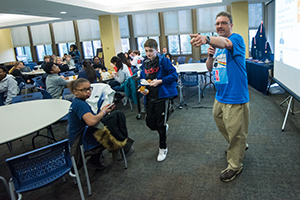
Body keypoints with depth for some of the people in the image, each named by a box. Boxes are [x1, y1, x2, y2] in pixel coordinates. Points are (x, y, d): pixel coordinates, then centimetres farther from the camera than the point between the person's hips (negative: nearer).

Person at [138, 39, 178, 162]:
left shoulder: (163, 61, -8)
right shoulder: (145, 64, 9)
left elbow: (174, 75, -10)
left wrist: (160, 81, -19)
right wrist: (142, 88, 0)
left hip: (162, 96, -5)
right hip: (149, 97, 6)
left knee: (160, 124, 3)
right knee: (150, 122, 9)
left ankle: (163, 148, 23)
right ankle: (164, 128, 45)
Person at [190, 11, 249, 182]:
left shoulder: (237, 39, -12)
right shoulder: (217, 44, 11)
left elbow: (225, 43, -37)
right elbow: (210, 68, 13)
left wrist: (207, 39, -57)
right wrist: (210, 55, -8)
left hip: (235, 98, -8)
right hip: (220, 96, 9)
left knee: (236, 134, 4)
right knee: (221, 124, 24)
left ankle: (235, 166, 23)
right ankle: (240, 146, 49)